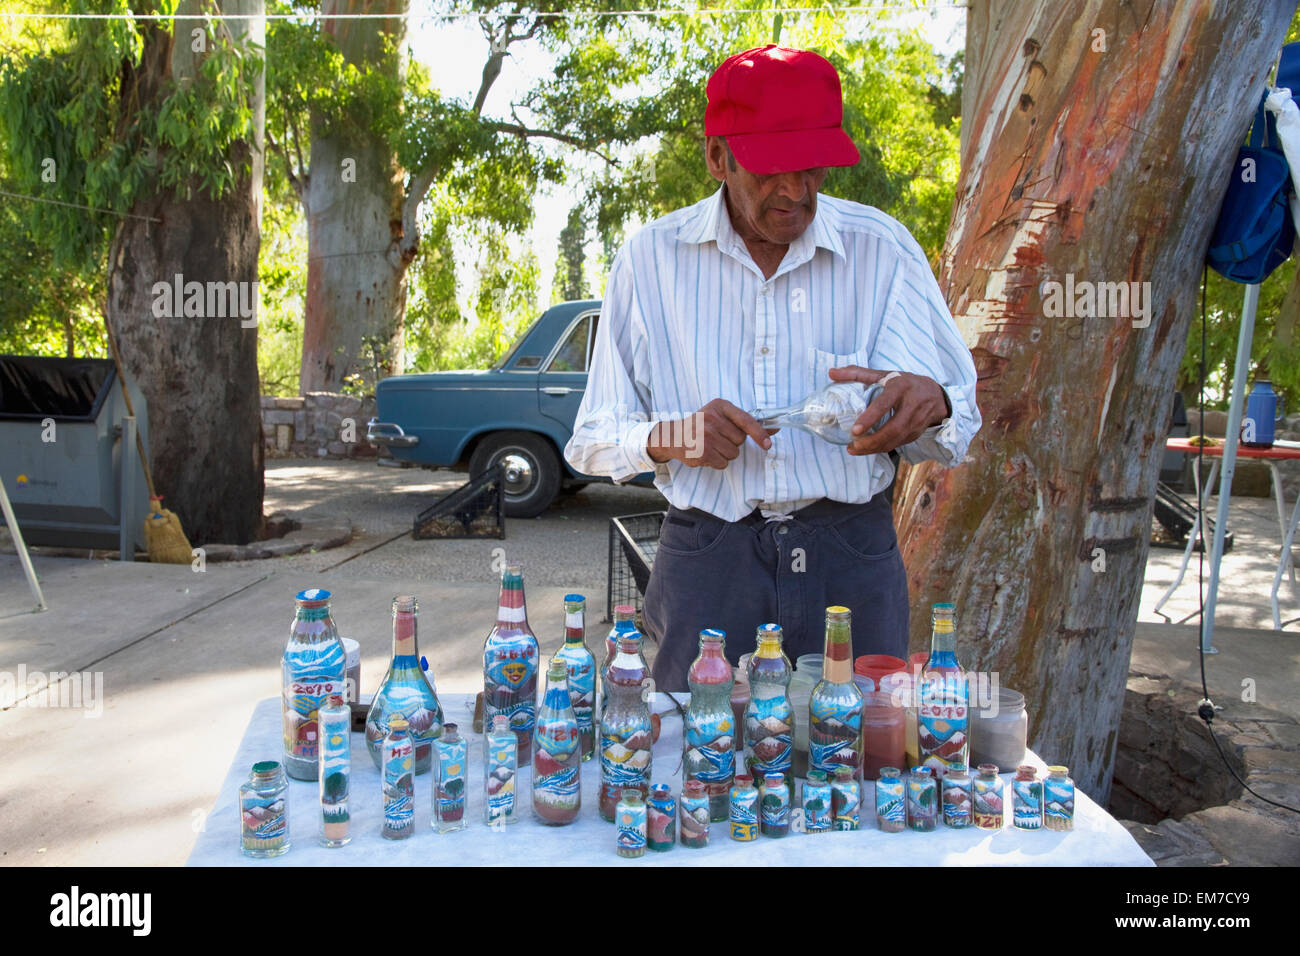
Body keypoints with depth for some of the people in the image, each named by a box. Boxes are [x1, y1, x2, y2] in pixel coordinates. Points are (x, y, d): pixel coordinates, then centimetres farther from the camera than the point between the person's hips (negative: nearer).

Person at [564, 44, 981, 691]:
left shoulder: (880, 247, 3)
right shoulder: (650, 260, 2)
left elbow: (957, 430, 0)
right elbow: (592, 442, 2)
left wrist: (929, 404, -23)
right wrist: (670, 436, -19)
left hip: (851, 559, 1)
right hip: (707, 559, 0)